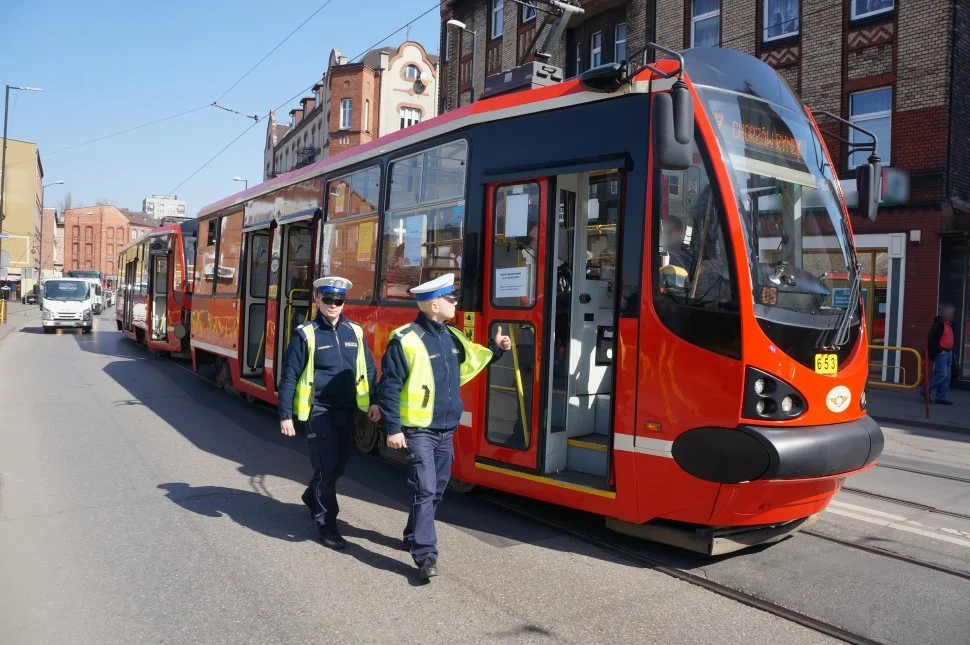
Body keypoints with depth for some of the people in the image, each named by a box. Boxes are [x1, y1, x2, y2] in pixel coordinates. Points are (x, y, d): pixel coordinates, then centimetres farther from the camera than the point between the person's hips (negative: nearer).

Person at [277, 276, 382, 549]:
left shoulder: (355, 332, 6)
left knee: (339, 464, 16)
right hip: (319, 410, -5)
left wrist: (373, 401, 6)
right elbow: (289, 377, -6)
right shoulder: (306, 335, -7)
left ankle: (312, 497, 44)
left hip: (346, 410, 5)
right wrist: (286, 415, -9)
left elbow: (368, 370, 13)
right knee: (326, 466, -5)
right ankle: (326, 524, 9)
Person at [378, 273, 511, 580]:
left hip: (446, 429, 8)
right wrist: (393, 429, -16)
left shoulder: (453, 336, 7)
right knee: (425, 489, -11)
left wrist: (494, 349, 14)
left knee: (436, 489, 16)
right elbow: (389, 387, -15)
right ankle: (425, 554, -3)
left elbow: (466, 367, 22)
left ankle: (414, 536, 34)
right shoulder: (406, 340, -16)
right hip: (418, 430, -8)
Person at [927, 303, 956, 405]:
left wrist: (950, 350, 16)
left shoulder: (950, 325, 15)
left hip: (948, 353, 9)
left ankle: (941, 397, 11)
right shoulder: (939, 325, -13)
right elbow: (931, 340, -18)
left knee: (947, 376, 7)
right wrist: (939, 350, -19)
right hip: (941, 354, -9)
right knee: (942, 375, -15)